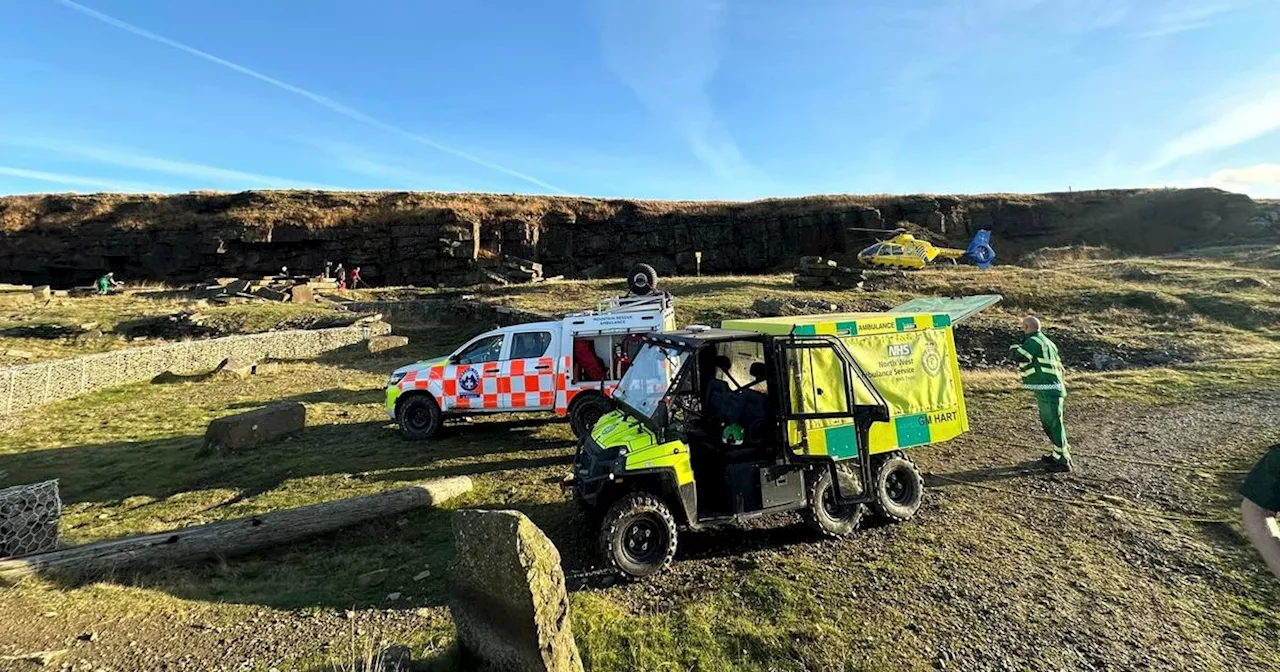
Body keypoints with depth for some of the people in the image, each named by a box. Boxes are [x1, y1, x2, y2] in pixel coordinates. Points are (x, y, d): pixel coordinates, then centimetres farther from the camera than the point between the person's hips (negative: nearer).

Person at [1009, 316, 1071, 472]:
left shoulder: (1035, 341, -13)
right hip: (1051, 389, 10)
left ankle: (1063, 462, 0)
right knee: (1047, 423, 20)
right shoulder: (1046, 342, 18)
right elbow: (1059, 365, 23)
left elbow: (1019, 356, -25)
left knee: (1054, 425, -5)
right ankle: (1059, 454, 30)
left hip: (1048, 390, -10)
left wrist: (1014, 348, -6)